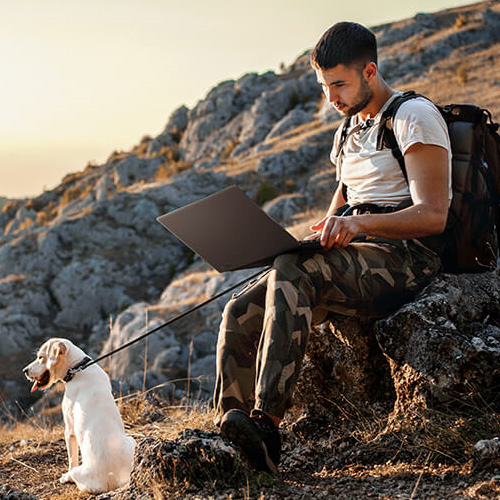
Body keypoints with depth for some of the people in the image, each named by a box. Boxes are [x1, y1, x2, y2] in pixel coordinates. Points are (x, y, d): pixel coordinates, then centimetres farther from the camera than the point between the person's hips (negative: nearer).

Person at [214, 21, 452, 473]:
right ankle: (229, 434, -18)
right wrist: (323, 232, 2)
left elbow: (433, 216, -14)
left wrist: (360, 223, -29)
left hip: (404, 258, -8)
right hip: (355, 260, 8)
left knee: (291, 273, -35)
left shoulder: (415, 117, -3)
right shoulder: (348, 133, 24)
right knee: (241, 312, -13)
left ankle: (266, 423, -40)